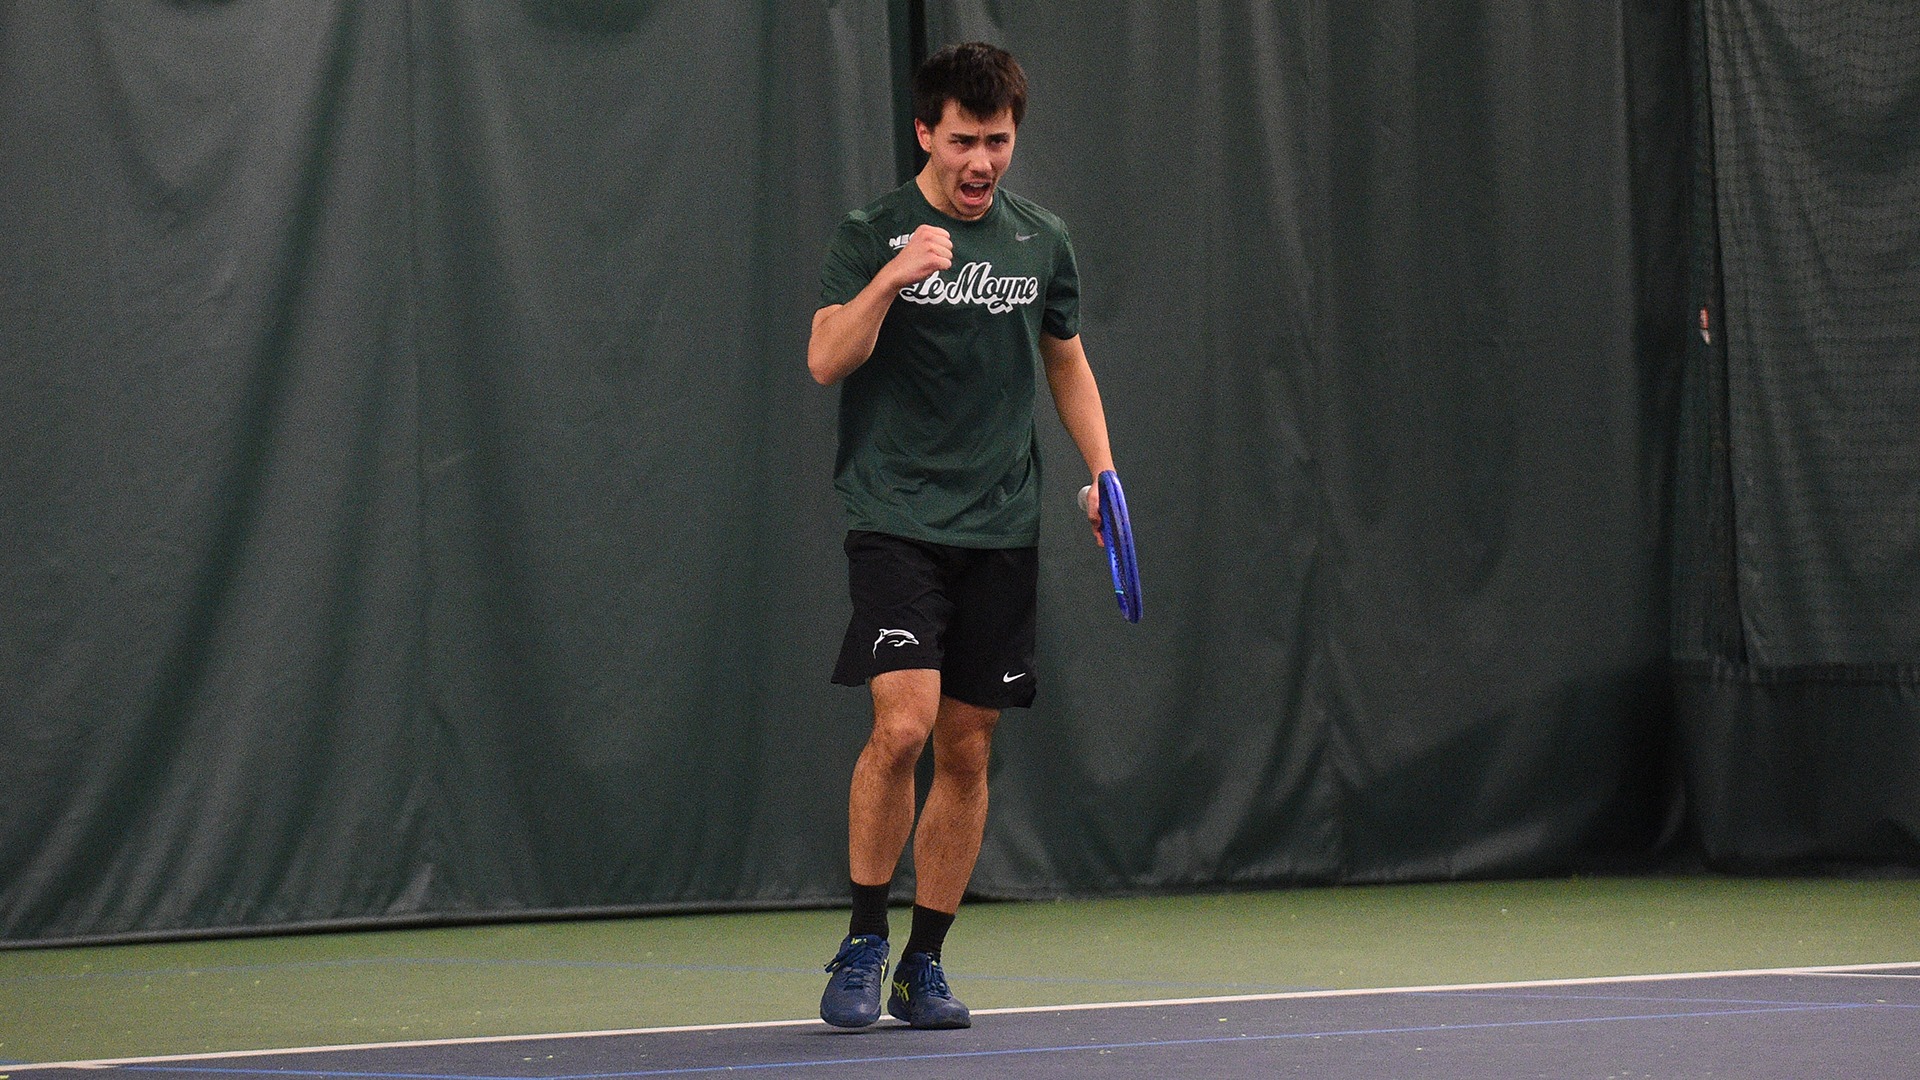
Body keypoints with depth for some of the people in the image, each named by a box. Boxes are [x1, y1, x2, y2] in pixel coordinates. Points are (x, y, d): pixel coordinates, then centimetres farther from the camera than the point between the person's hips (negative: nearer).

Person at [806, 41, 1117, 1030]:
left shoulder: (1041, 242, 9)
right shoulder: (872, 235, -3)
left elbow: (1066, 361, 22)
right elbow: (826, 362, -13)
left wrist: (1102, 470, 11)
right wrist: (892, 279, -27)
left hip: (1002, 532, 4)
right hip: (896, 526, -4)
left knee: (967, 751, 5)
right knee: (903, 723, -18)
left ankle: (923, 965, 15)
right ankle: (862, 945, -2)